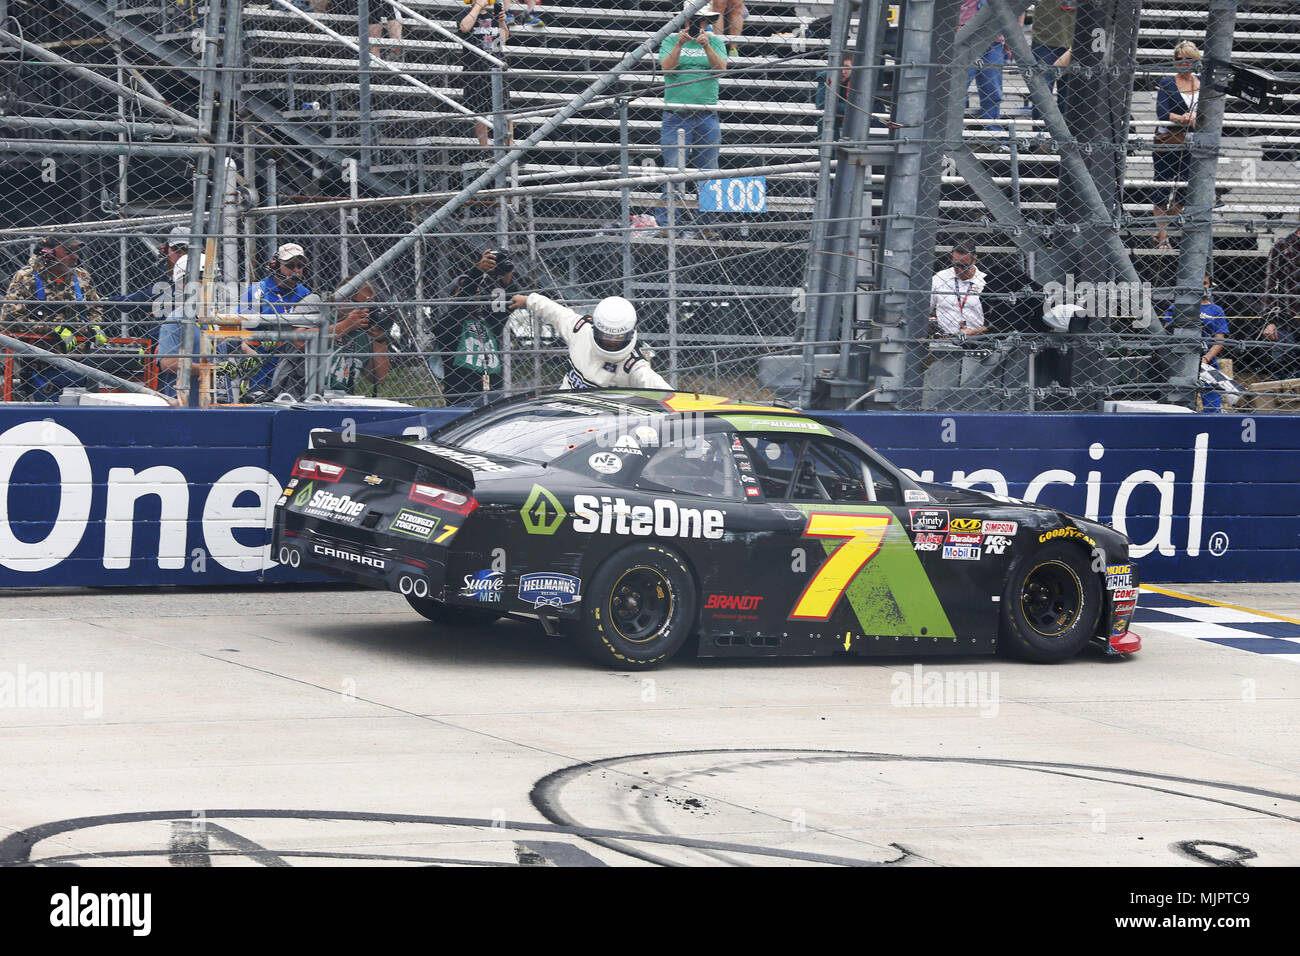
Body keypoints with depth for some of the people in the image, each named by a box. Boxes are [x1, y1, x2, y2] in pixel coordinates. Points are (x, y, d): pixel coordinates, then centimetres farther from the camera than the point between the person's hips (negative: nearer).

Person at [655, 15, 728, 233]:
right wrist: (679, 45, -20)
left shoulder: (715, 42, 12)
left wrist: (706, 46, -18)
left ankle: (706, 224, 8)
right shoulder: (671, 41, 9)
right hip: (676, 115, -2)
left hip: (707, 115, 2)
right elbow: (667, 67, -6)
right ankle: (665, 224, -10)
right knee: (674, 170, -9)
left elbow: (721, 68, -4)